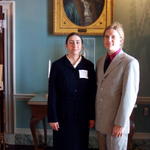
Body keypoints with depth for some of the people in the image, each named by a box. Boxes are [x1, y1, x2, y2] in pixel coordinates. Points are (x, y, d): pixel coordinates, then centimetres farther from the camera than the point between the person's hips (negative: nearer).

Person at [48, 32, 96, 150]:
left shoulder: (89, 65, 1)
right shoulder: (57, 65, -4)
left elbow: (93, 93, 3)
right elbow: (52, 94, -5)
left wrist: (92, 116, 1)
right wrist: (52, 118, -7)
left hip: (82, 115, 2)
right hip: (63, 115, -1)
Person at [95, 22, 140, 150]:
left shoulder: (130, 62, -11)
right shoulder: (100, 61, 11)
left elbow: (129, 96, -15)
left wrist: (120, 123, -16)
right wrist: (94, 116, 10)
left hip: (116, 122, -6)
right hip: (100, 120, 6)